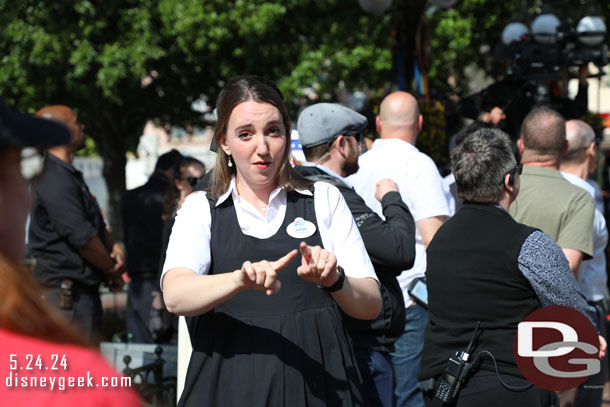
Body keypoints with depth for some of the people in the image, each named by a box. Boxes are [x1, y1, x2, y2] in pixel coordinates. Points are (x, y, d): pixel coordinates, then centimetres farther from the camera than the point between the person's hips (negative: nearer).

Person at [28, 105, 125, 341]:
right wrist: (112, 269, -5)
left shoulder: (69, 177, 18)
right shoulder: (55, 181, -17)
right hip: (66, 294, -11)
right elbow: (82, 237, -20)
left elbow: (95, 223, 22)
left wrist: (114, 247, 1)